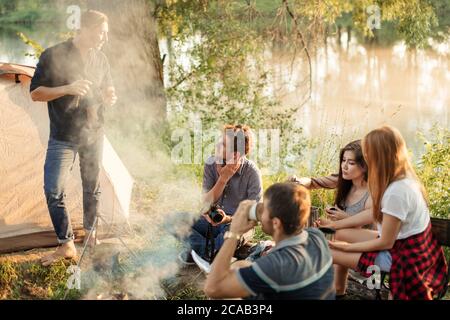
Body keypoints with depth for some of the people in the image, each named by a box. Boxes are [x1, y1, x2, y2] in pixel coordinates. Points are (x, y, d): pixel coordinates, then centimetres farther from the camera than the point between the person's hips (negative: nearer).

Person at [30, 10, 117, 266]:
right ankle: (66, 245, -1)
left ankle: (90, 233, 32)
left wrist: (110, 97, -7)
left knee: (92, 187, 14)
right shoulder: (54, 56, -12)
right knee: (54, 190, -11)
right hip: (63, 137, -4)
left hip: (94, 134, 4)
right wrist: (67, 89, -25)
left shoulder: (100, 59, 4)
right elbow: (35, 93, -11)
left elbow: (108, 89, 18)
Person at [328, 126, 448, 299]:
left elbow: (385, 242, -21)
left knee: (327, 253, -6)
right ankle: (338, 291, 26)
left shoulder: (396, 192, -30)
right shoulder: (405, 177, -3)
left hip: (403, 257, -9)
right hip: (410, 246, 9)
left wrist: (348, 246, -9)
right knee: (341, 234, 15)